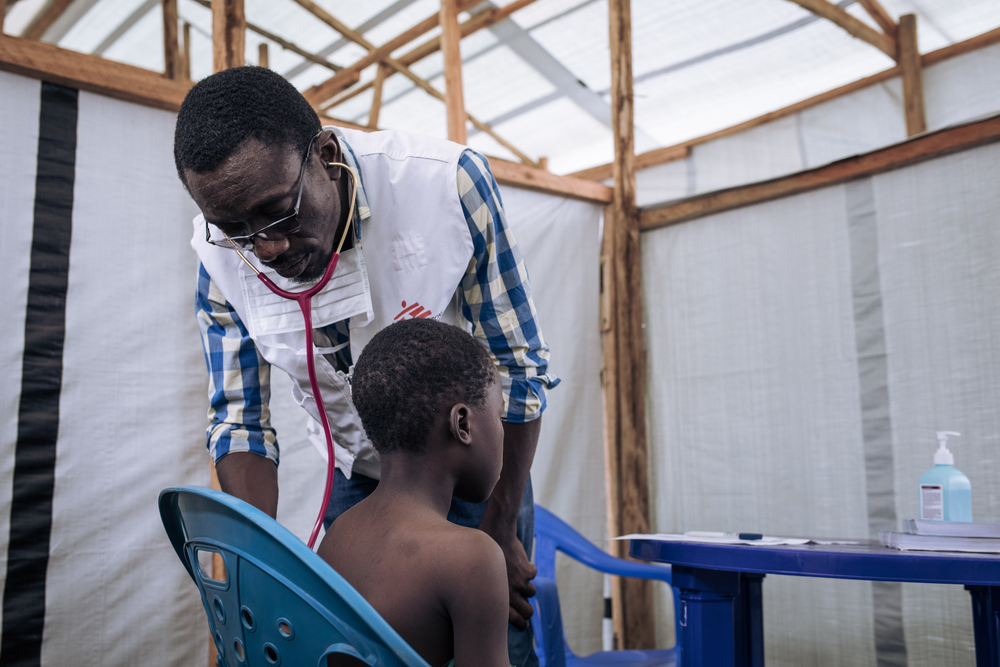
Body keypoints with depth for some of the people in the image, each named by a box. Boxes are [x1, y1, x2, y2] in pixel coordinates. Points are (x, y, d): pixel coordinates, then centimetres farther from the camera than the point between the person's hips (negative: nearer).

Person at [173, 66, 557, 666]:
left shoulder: (447, 182, -28)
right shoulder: (221, 256, -18)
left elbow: (518, 369, -20)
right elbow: (238, 419, -9)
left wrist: (499, 535, -15)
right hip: (357, 477, 3)